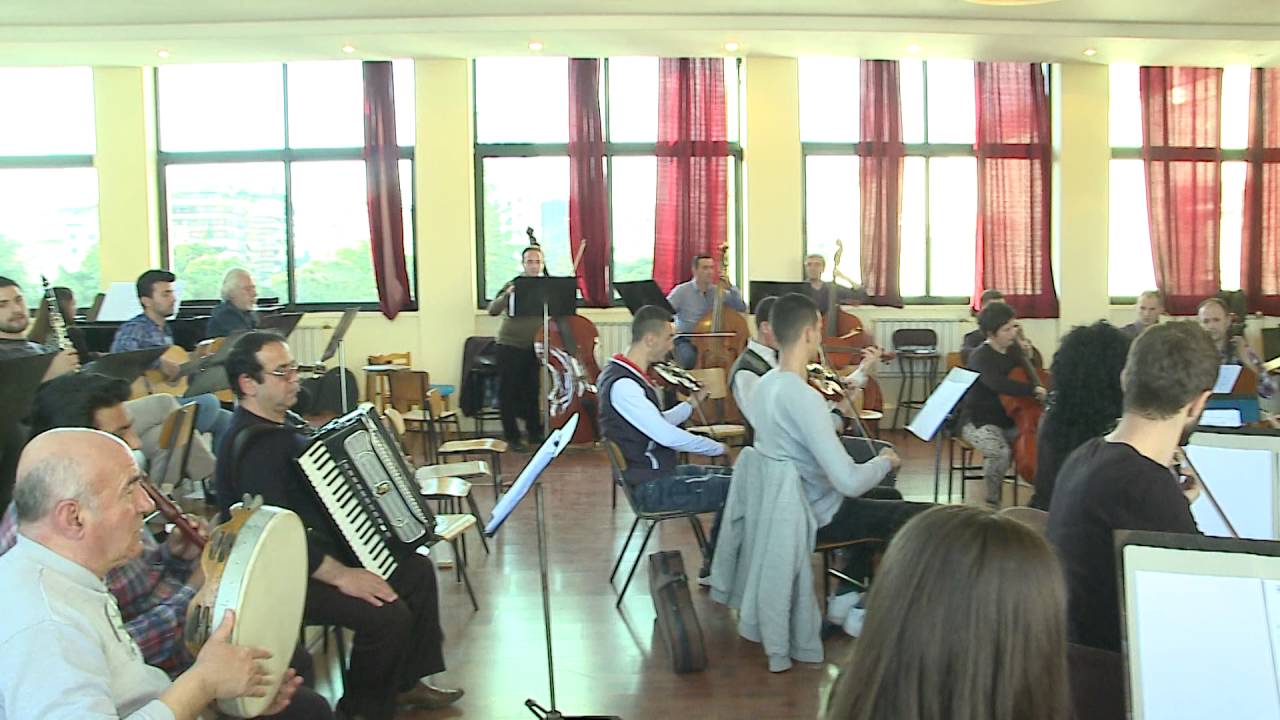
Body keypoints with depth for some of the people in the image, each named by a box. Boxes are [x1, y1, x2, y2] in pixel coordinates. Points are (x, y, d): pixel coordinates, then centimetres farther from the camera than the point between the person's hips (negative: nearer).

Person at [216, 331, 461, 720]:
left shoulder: (281, 423, 9)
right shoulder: (250, 447, -24)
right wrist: (340, 576, -30)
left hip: (318, 549, 11)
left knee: (418, 569, 10)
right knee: (388, 613, -24)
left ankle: (407, 681, 19)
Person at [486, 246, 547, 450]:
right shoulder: (513, 285, -7)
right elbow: (493, 310, -17)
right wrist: (507, 295, -33)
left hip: (533, 347, 4)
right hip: (510, 346, -3)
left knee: (532, 391, 12)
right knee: (509, 392, 1)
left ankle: (535, 434, 24)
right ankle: (512, 437, 11)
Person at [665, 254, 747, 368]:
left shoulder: (718, 291, 9)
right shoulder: (681, 291, 1)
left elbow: (742, 308, 3)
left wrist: (731, 288, -9)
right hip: (686, 341, -2)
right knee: (690, 359, -34)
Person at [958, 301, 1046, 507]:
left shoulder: (1014, 351, 6)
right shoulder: (981, 357, -14)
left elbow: (1032, 373, 23)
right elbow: (997, 383, -34)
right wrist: (1033, 389, -38)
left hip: (1009, 421, 6)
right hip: (979, 422, -6)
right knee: (1000, 451, -33)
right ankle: (992, 500, -11)